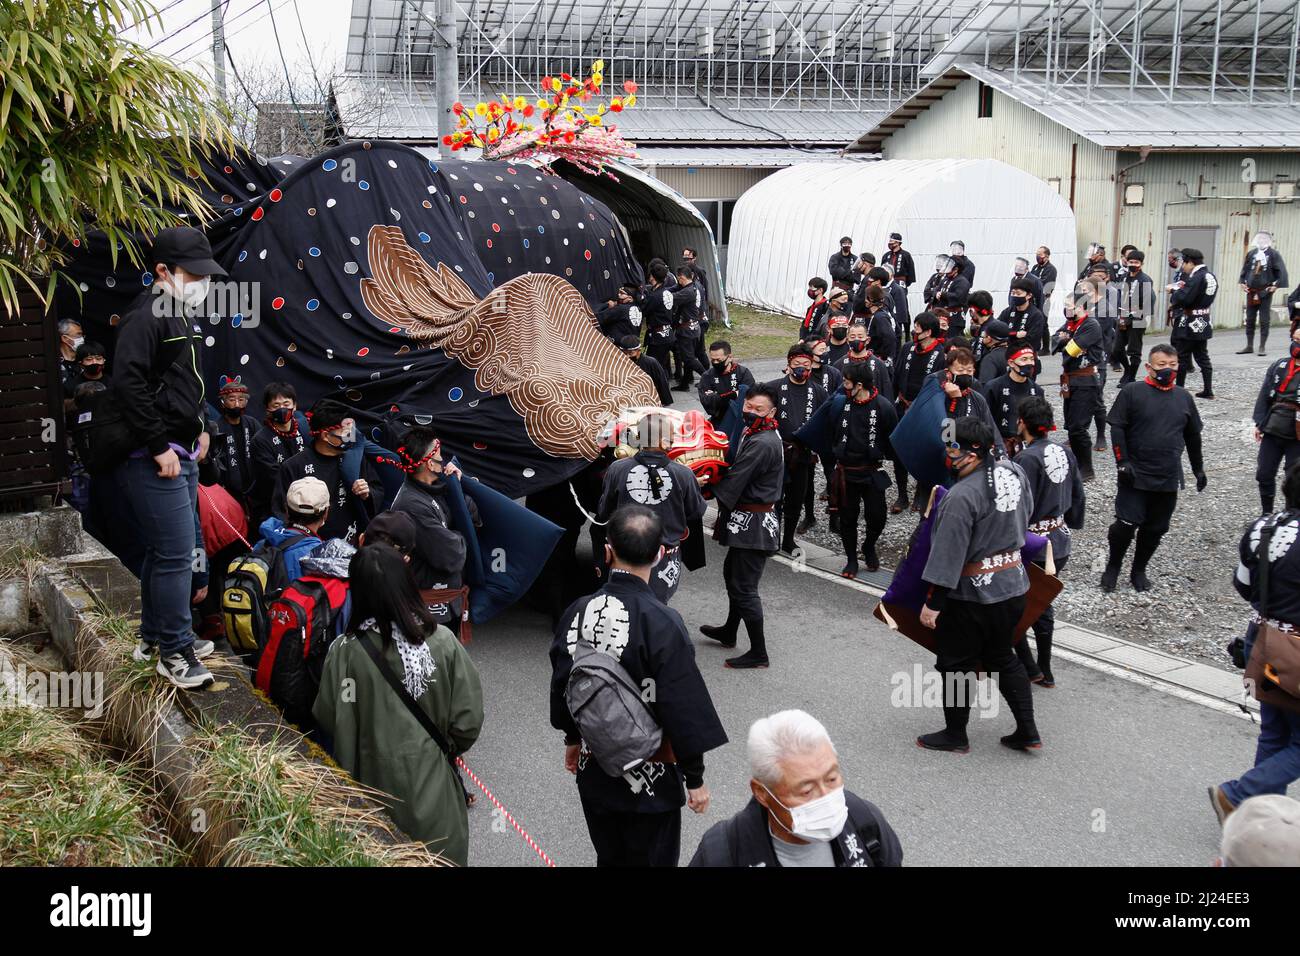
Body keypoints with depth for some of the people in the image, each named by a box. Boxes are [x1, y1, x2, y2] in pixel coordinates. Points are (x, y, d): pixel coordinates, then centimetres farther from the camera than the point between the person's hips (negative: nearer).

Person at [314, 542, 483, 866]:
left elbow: (327, 721, -8)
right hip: (432, 786, 0)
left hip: (375, 782, 0)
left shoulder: (345, 651, -18)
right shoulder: (442, 641, -16)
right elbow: (468, 721, -11)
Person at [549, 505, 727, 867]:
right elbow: (684, 710, -19)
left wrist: (573, 738, 21)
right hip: (651, 778, -4)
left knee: (609, 856, 23)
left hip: (594, 768, 5)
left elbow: (561, 685, 3)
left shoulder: (577, 613, -10)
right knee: (650, 858, 14)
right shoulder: (663, 624, -24)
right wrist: (695, 777, -6)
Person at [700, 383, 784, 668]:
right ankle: (729, 632, 43)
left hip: (752, 524, -11)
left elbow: (734, 482, -21)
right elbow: (738, 472, 13)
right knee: (732, 573, 25)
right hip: (749, 519, 11)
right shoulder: (756, 433, 10)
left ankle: (758, 653, 4)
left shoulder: (762, 444, -24)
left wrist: (709, 493, -4)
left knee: (744, 587, -5)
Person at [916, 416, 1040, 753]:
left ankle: (955, 735, 22)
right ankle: (1027, 731, 23)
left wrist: (932, 603, -17)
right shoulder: (1014, 472, -1)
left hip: (972, 596, -8)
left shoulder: (962, 496, -25)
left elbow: (948, 555, -23)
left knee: (956, 664, 9)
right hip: (1014, 586, 8)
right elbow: (1026, 513, 16)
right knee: (1003, 658, 21)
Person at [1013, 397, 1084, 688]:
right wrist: (1071, 524, 25)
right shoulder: (1064, 452, 4)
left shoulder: (1027, 458, -21)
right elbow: (1077, 495, 13)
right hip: (1061, 541, 8)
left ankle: (1030, 669, 8)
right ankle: (1045, 671, 27)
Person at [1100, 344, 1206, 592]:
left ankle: (1139, 570, 28)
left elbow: (1193, 436, 18)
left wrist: (1198, 468, 22)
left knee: (1155, 529, 10)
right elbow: (1117, 428, -7)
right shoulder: (1132, 392, -6)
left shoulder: (1183, 397, 8)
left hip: (1168, 479, 4)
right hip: (1135, 476, -4)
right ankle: (1113, 567, 15)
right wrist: (1122, 462, -13)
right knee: (1126, 524, -8)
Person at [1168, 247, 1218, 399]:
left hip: (1190, 324, -9)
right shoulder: (1211, 276, 9)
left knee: (1181, 358, 1)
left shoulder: (1197, 277, -20)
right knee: (1202, 357, 14)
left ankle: (1179, 390, 6)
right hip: (1204, 323, 9)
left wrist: (1174, 291, -8)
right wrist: (1179, 289, 8)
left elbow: (1184, 298, -26)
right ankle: (1208, 390, 16)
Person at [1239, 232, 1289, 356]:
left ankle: (1262, 347, 5)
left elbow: (1281, 271, -6)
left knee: (1264, 321, 0)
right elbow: (1245, 269, 17)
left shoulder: (1273, 254, -5)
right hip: (1251, 291, 4)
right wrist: (1243, 282, 8)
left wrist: (1276, 285, -12)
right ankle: (1249, 346, 17)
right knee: (1250, 319, 9)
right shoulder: (1251, 253, 6)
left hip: (1265, 292, -4)